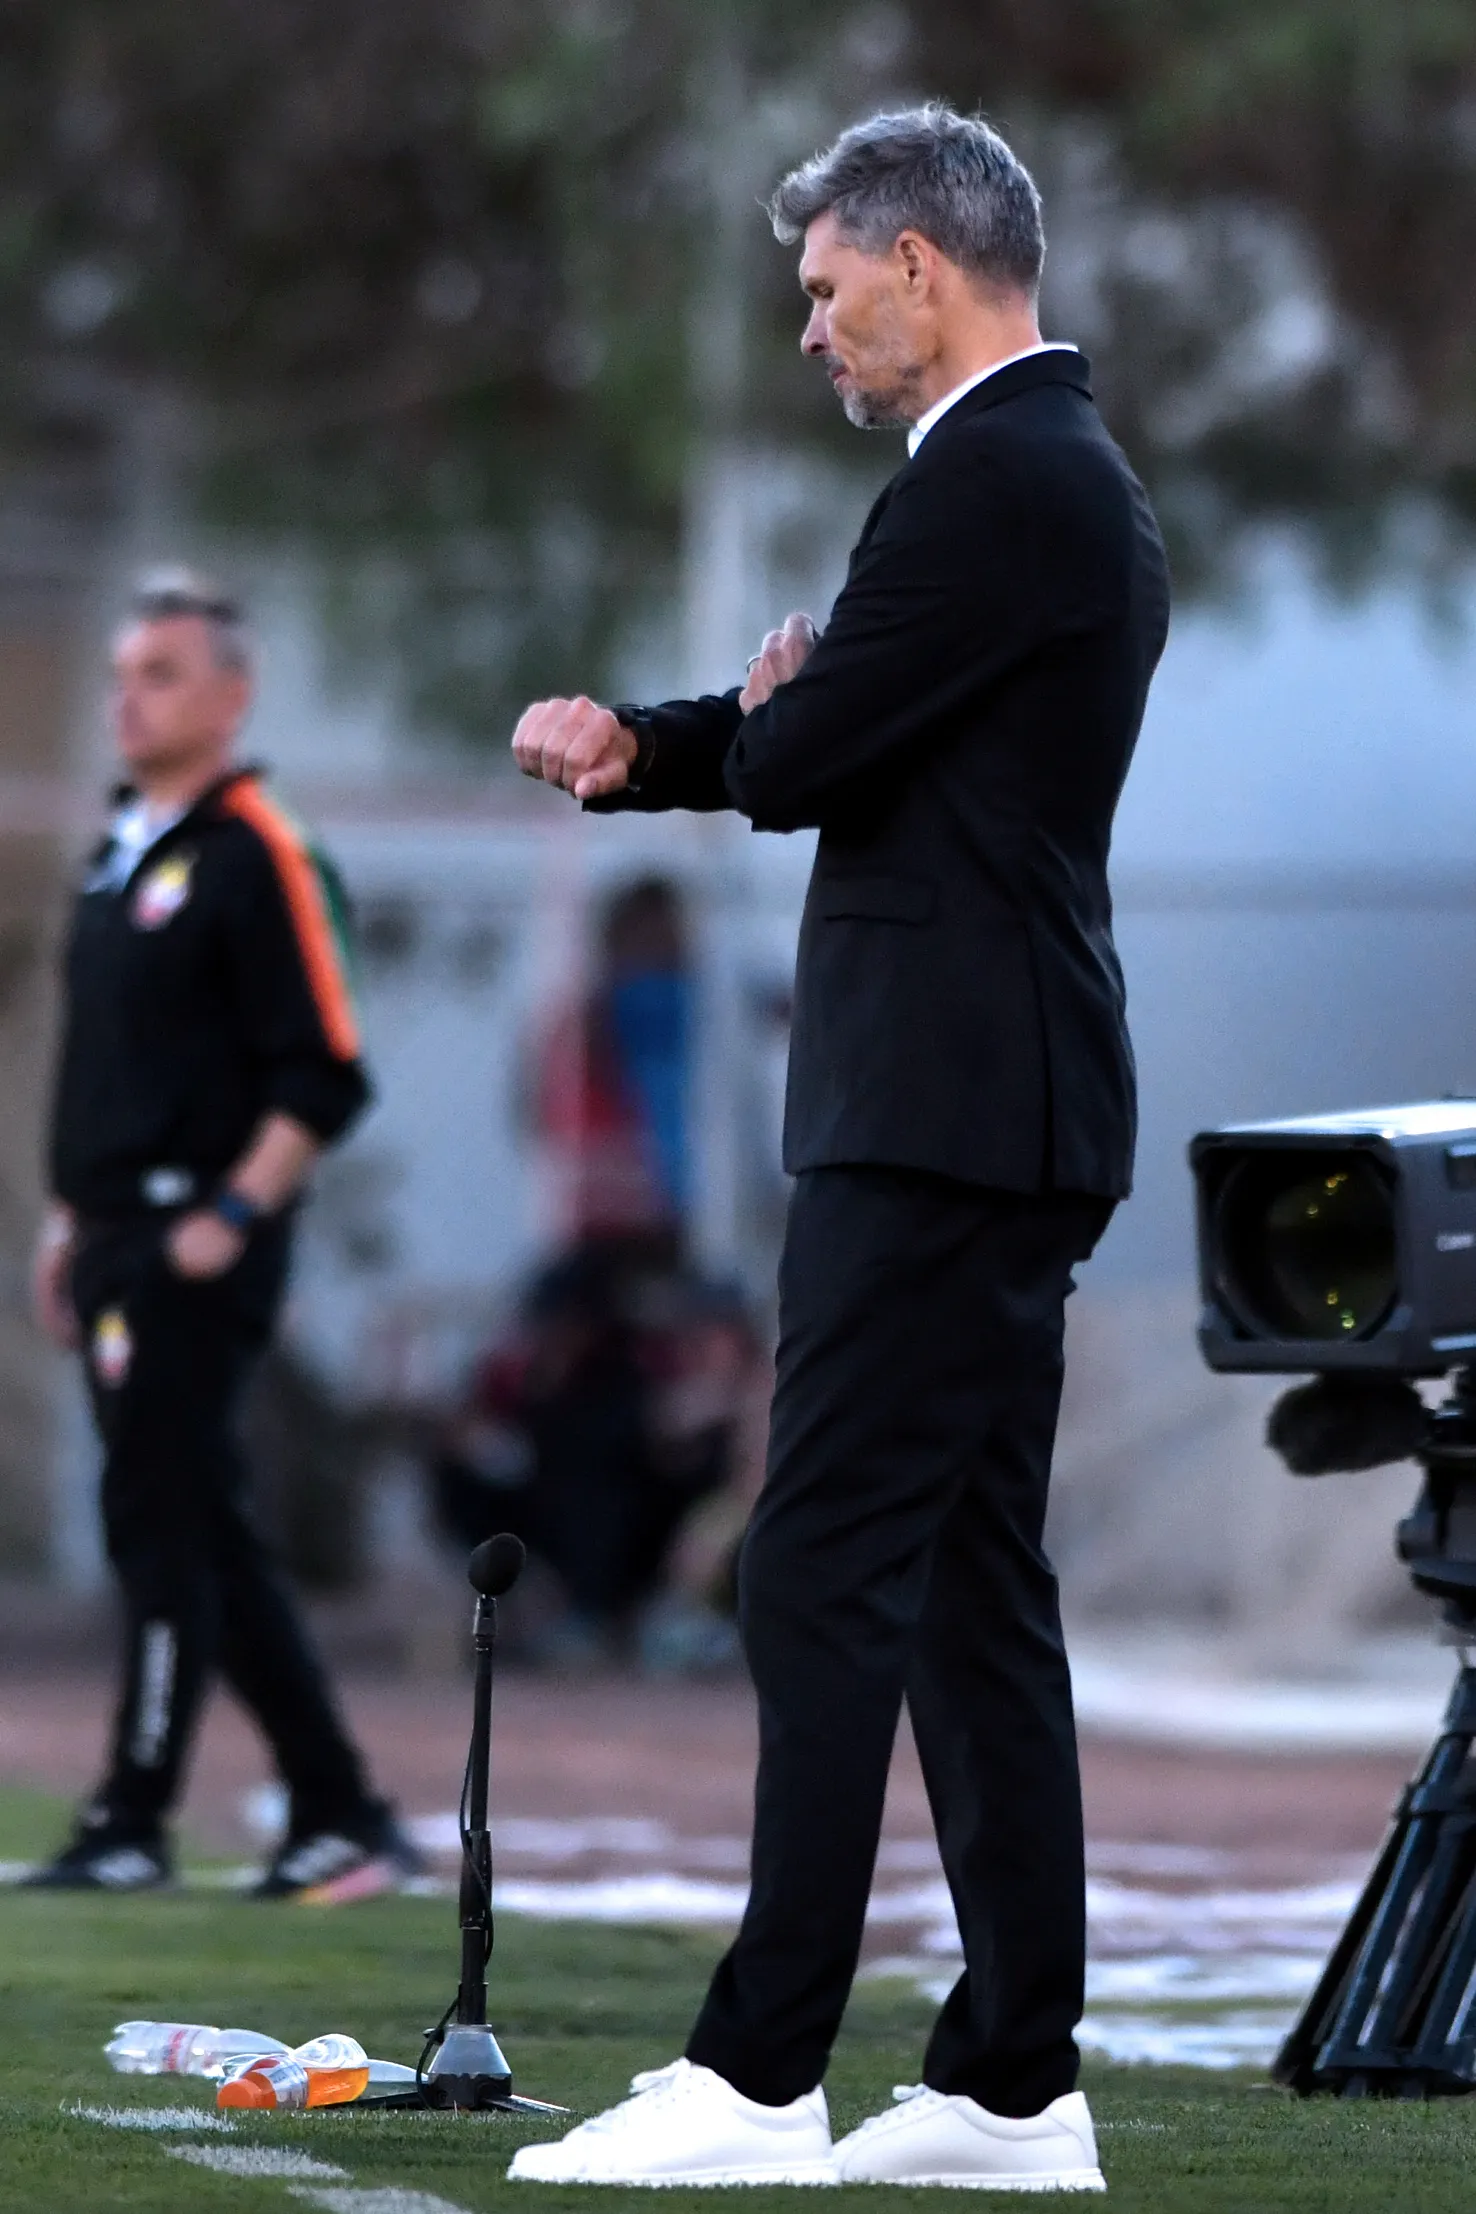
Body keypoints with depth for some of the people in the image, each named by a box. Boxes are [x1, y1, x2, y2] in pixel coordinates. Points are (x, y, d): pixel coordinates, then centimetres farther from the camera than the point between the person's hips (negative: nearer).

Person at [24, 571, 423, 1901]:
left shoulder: (255, 857, -10)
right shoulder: (120, 850, 17)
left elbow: (326, 1079, -14)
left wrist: (231, 1217, -19)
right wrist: (74, 1218, 20)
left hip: (198, 1253, -9)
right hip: (121, 1242, 9)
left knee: (163, 1525, -7)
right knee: (200, 1538, 10)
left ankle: (133, 1826, -3)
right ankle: (342, 1817, 14)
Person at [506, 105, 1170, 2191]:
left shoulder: (991, 483, -14)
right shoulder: (1083, 481, 19)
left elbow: (804, 760, -16)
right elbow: (821, 744, 20)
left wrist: (757, 712, 8)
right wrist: (639, 741, 2)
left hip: (940, 1113, -10)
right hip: (1011, 1107, 10)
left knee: (829, 1575, -10)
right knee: (975, 1590, 10)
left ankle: (756, 2076, -11)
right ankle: (1012, 2084, 11)